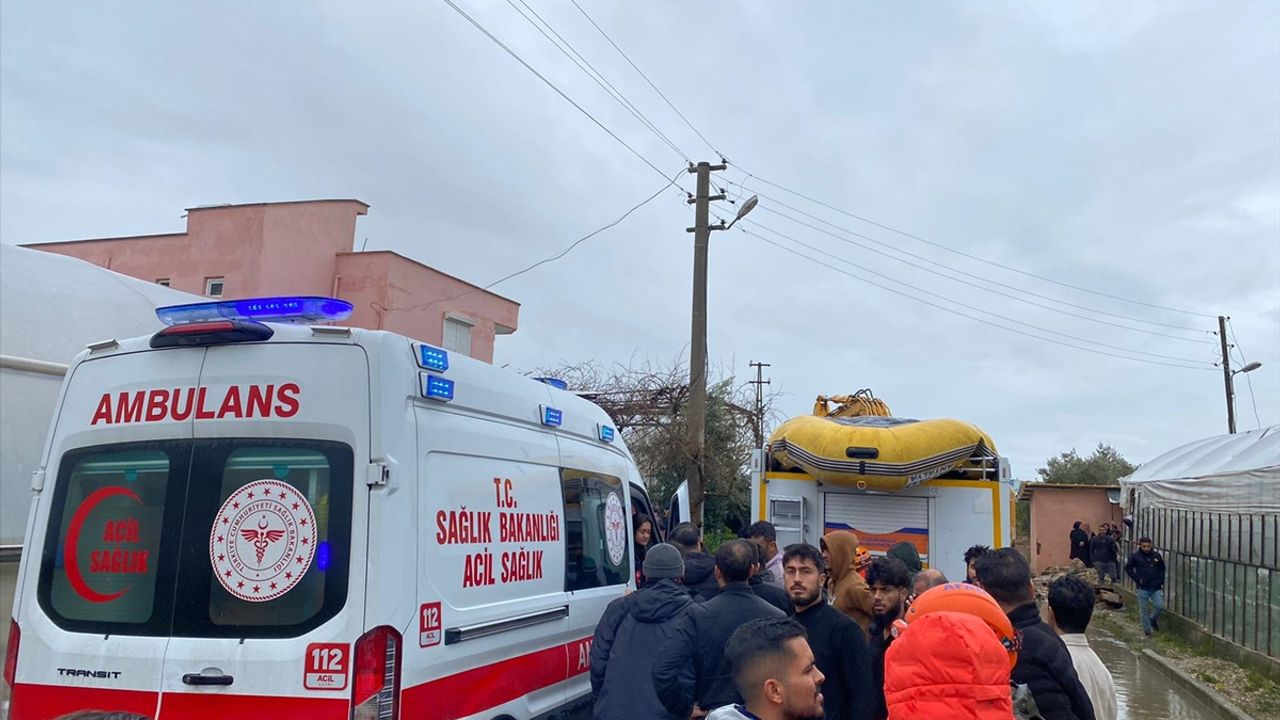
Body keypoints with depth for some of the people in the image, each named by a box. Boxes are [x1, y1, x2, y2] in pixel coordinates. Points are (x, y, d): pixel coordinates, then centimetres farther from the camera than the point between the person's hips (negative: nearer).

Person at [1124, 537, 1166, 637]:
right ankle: (1147, 630, 16)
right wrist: (1137, 579, -5)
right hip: (1143, 588, -2)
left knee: (1160, 605, -10)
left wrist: (1161, 580, 6)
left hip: (1156, 587, 2)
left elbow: (1162, 569, 16)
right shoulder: (1135, 556, -5)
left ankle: (1153, 619, 21)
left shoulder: (1156, 555, 2)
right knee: (1144, 610, 3)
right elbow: (1128, 568, 3)